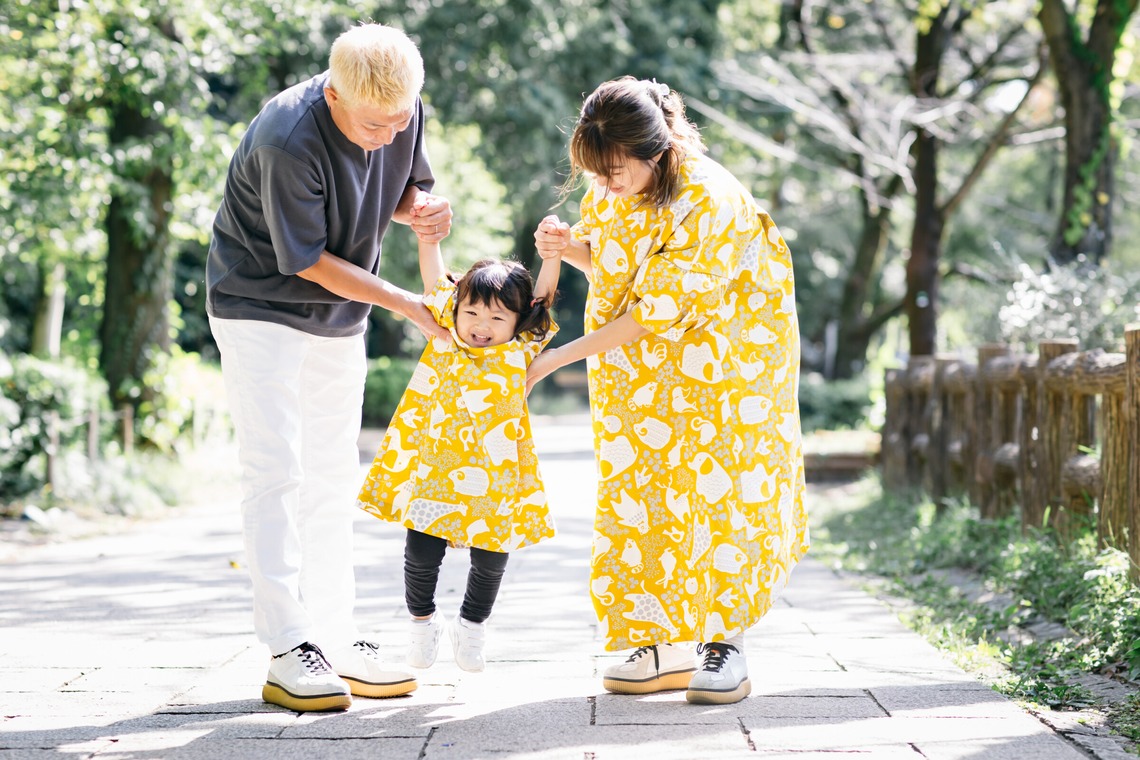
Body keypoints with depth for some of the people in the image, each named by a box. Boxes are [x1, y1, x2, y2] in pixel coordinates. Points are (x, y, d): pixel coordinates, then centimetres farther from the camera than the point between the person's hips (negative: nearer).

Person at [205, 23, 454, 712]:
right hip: (260, 303, -7)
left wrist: (423, 210, -17)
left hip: (340, 314, 7)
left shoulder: (405, 113, -12)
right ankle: (290, 653, -12)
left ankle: (336, 643, 13)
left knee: (333, 479, 8)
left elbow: (411, 184, 8)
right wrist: (403, 303, -17)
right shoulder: (287, 140, -31)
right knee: (275, 473, -12)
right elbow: (309, 260, -23)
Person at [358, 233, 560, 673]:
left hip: (493, 480, 0)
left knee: (490, 561, 6)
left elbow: (543, 298, -3)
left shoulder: (520, 352, 1)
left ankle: (471, 627, 32)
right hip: (435, 469, 0)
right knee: (421, 553, -4)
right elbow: (434, 278, 8)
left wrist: (552, 253, -16)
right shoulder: (445, 337, 4)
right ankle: (422, 621, 23)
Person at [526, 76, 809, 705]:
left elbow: (652, 316, -29)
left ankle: (726, 643, 4)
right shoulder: (609, 188, -10)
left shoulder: (707, 203, -32)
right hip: (640, 367, 6)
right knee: (642, 490, 2)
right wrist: (570, 247, -15)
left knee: (719, 490, -7)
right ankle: (668, 648, 7)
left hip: (726, 351, -6)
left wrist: (559, 358, -26)